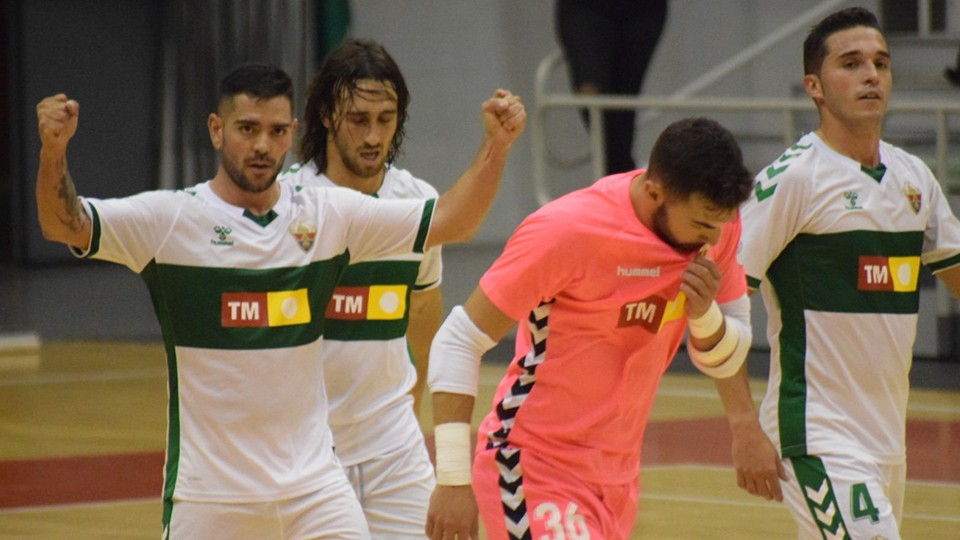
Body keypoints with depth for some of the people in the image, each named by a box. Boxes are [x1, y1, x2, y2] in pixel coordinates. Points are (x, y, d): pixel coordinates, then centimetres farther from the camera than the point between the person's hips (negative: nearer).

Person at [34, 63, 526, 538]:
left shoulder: (329, 215, 4)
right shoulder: (170, 219, -6)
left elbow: (449, 221, 6)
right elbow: (64, 225, -16)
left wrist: (497, 145, -7)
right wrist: (54, 151, -35)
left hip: (314, 483, 3)